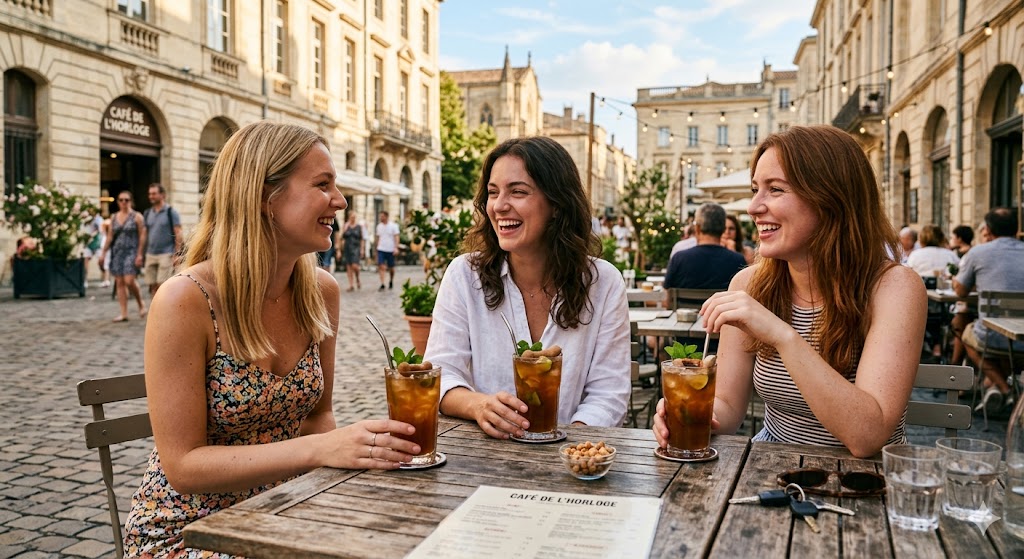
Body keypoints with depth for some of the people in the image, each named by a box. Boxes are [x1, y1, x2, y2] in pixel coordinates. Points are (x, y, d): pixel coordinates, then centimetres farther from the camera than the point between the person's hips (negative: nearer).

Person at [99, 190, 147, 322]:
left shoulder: (137, 216, -1)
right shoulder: (113, 217, 13)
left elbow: (142, 236, -6)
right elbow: (110, 237, 15)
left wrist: (139, 254, -13)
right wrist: (103, 252, 8)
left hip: (131, 252, -5)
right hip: (117, 252, 5)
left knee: (129, 281, -16)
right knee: (119, 283, 3)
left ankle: (141, 305, 8)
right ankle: (124, 313, 6)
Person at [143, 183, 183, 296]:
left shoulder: (171, 212, -1)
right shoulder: (147, 213, 13)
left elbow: (178, 234, -5)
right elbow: (145, 234, 16)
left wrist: (176, 255, -11)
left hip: (166, 254, -5)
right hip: (150, 254, 5)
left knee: (161, 284, -11)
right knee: (152, 285, 5)